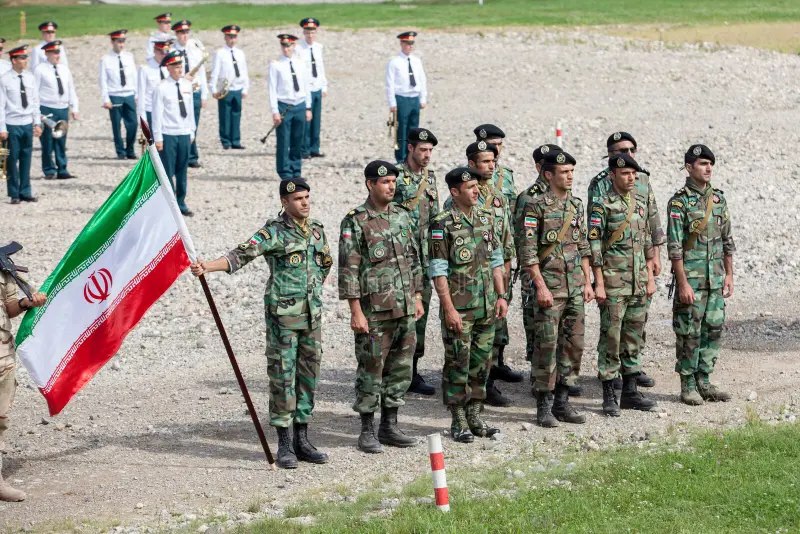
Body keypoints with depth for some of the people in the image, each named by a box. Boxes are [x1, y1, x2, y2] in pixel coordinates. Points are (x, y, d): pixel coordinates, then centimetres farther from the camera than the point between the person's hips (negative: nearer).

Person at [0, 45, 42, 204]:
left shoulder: (29, 78, 6)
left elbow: (35, 102, 12)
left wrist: (37, 123, 7)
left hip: (28, 124, 4)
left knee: (26, 159, 8)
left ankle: (25, 192, 17)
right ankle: (14, 194, 10)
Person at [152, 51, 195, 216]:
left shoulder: (187, 85, 7)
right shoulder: (162, 88, -9)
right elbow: (157, 114, -8)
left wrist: (191, 131, 14)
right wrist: (157, 138, -9)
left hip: (184, 134, 5)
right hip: (168, 135, -5)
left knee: (182, 171, 10)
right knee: (168, 172, -2)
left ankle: (181, 203, 20)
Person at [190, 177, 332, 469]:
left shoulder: (316, 229, 10)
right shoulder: (274, 232, -10)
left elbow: (326, 262, 26)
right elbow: (241, 255, -21)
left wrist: (313, 290, 15)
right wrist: (206, 267, -36)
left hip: (312, 314, 6)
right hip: (283, 315, -6)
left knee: (308, 376, 9)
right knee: (282, 377, -3)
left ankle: (302, 440, 18)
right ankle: (284, 444, 3)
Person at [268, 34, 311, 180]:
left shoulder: (300, 64, 9)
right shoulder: (275, 65, -3)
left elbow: (306, 87, 14)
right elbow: (272, 89, -5)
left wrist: (308, 108, 11)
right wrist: (275, 111, -11)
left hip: (300, 106, 4)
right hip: (284, 106, -4)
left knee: (297, 142, 7)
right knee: (283, 142, -4)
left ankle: (296, 172, 13)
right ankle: (285, 173, 2)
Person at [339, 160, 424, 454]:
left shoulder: (403, 216, 10)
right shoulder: (356, 222, -10)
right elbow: (348, 269, -12)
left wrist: (417, 297, 14)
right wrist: (356, 311, -16)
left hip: (405, 308, 6)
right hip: (374, 310, -6)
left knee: (400, 369, 10)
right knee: (371, 370, -1)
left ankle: (390, 426, 19)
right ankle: (367, 431, 7)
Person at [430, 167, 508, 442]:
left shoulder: (487, 218, 8)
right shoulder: (443, 224, -11)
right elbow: (438, 271, -12)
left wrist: (501, 296, 8)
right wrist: (449, 309, -16)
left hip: (486, 306, 6)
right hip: (459, 308, -6)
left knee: (481, 363, 10)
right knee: (457, 365, 1)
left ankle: (475, 416, 21)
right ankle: (458, 422, 8)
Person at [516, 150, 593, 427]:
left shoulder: (576, 205, 11)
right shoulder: (537, 206, -9)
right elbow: (527, 251, -12)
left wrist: (587, 282, 11)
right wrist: (541, 286, -17)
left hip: (575, 288, 6)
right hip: (550, 287, -6)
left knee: (574, 344, 8)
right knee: (547, 346, -4)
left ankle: (562, 401, 17)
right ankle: (544, 406, 3)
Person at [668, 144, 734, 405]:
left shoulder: (718, 199, 10)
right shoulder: (680, 202, -10)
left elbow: (727, 241, 15)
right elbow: (674, 246, -14)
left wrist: (729, 275, 10)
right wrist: (683, 283, -18)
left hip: (716, 278, 6)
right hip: (692, 278, -6)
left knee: (713, 330, 8)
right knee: (689, 334, -1)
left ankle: (704, 381, 16)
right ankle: (688, 386, 6)